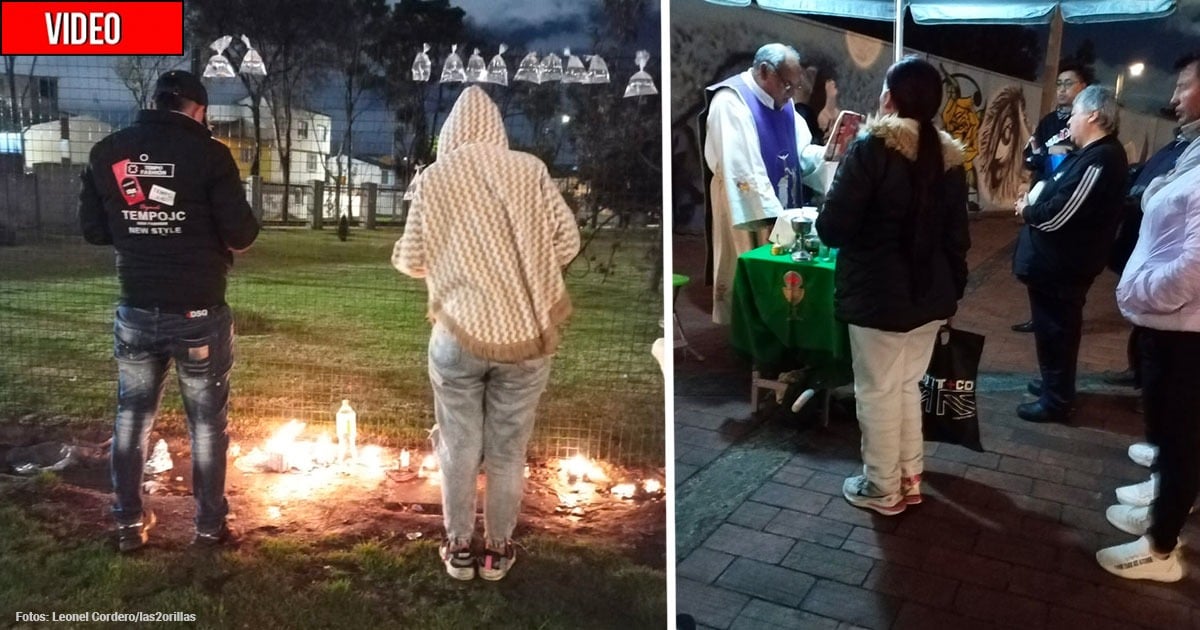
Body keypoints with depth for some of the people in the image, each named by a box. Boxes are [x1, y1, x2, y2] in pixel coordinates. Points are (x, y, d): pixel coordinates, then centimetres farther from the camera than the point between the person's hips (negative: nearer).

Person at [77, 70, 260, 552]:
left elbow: (92, 229, 8)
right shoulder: (208, 153, -11)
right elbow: (241, 233, -14)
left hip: (136, 312, 4)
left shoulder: (106, 152, 2)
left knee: (131, 417, 18)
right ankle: (209, 525, 19)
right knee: (207, 422, 10)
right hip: (198, 314, -4)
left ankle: (129, 525, 26)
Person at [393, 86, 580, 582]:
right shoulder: (529, 169, 0)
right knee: (507, 450, 14)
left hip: (461, 334, 0)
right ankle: (498, 550, 29)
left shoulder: (434, 178, -1)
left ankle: (459, 548, 29)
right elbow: (568, 241, -1)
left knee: (459, 447, 16)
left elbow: (411, 260, 1)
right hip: (526, 335, 1)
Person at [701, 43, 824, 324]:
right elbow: (741, 169, -24)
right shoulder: (730, 102, -16)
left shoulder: (782, 101, 12)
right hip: (749, 217, -8)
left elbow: (801, 152, 10)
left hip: (781, 212, 8)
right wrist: (773, 216, -27)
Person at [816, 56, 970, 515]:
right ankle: (910, 477, 29)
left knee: (877, 391, 6)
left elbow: (834, 228, -17)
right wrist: (953, 288, 21)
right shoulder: (948, 156, 5)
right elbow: (956, 235, 10)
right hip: (930, 293, 7)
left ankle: (882, 489, 17)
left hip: (878, 294, -6)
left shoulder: (873, 148, -15)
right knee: (907, 385, 19)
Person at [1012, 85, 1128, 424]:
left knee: (1054, 331, 2)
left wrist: (1026, 210, -8)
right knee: (1056, 328, 22)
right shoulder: (1100, 154, 11)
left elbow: (1056, 215, -26)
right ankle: (1055, 384, 37)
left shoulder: (1097, 161, -23)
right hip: (1062, 260, 10)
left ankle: (1056, 400, 14)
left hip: (1060, 264, -10)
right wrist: (1034, 203, -1)